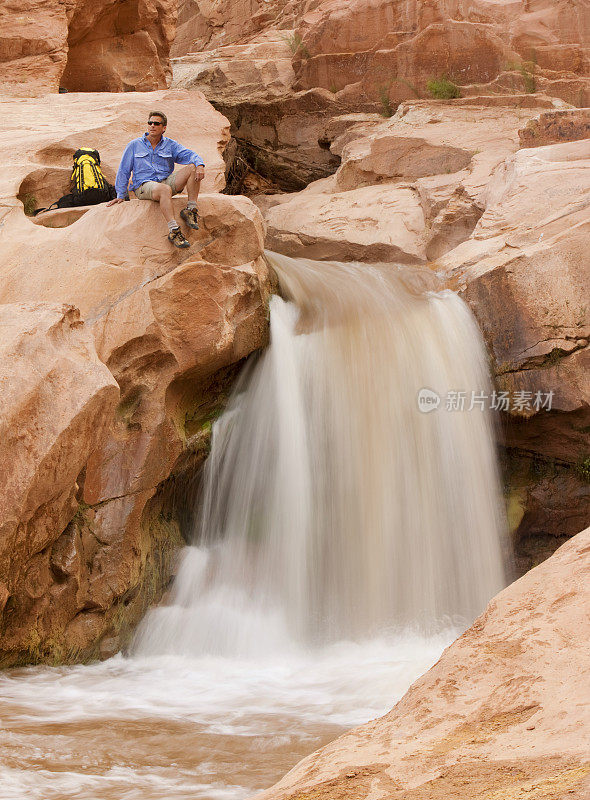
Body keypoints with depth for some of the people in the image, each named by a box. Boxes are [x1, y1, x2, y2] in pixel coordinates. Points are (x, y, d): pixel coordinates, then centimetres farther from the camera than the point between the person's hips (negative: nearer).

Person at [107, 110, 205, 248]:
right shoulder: (135, 145, 11)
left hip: (166, 180, 3)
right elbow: (123, 171, 13)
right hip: (144, 185, -3)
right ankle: (173, 230, -49)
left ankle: (190, 209, -21)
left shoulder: (170, 145, 14)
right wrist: (120, 195, 8)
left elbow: (189, 155, 2)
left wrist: (200, 165, -22)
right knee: (165, 189, -40)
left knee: (193, 169, -20)